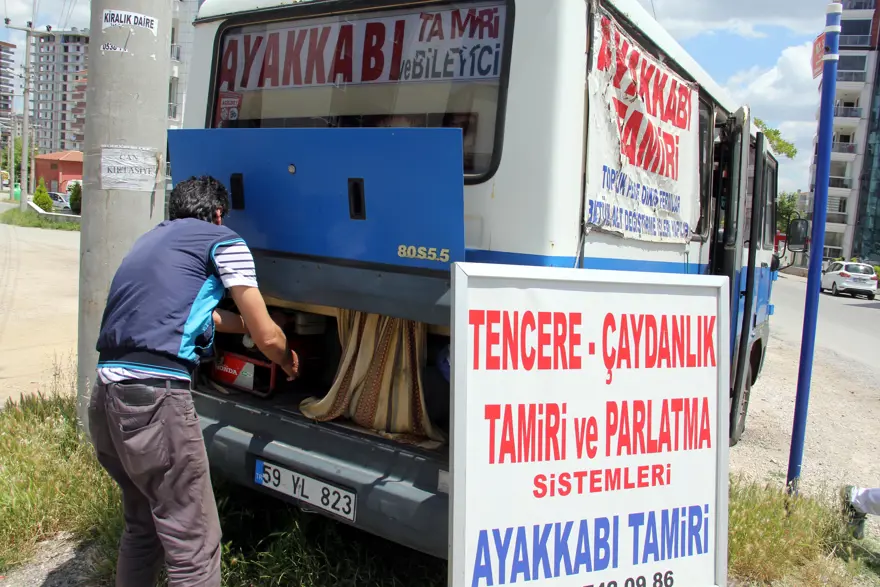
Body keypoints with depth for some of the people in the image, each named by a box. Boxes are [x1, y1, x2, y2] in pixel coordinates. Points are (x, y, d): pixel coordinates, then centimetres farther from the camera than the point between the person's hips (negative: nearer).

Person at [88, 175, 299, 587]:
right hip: (154, 399, -8)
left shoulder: (153, 239, 25)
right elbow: (267, 338, 3)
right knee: (194, 549, 0)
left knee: (142, 528, 24)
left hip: (105, 397, 9)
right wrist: (288, 361, 24)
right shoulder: (223, 241, 4)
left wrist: (245, 324, 51)